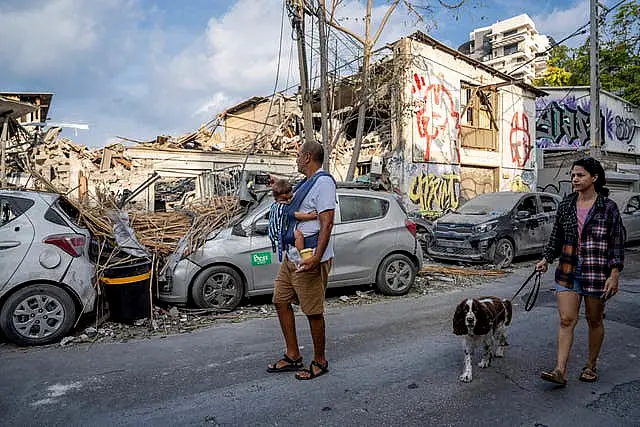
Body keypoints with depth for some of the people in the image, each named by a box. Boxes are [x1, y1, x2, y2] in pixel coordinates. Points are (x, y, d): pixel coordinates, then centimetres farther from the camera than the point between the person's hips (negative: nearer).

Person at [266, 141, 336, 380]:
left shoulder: (324, 182, -14)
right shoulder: (307, 183, 17)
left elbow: (327, 224, -23)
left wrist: (316, 258, -31)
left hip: (309, 260, -10)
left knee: (313, 312, 1)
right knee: (281, 301, 14)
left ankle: (319, 362, 20)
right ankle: (293, 356, 26)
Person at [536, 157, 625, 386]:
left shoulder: (608, 207, -4)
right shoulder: (566, 205, 6)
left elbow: (618, 243, -5)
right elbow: (556, 236, 14)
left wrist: (614, 275, -11)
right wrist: (546, 259, 6)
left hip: (596, 273, -2)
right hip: (568, 272, 3)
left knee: (594, 320, 12)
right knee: (566, 320, -1)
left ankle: (591, 365, 30)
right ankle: (560, 370, -1)